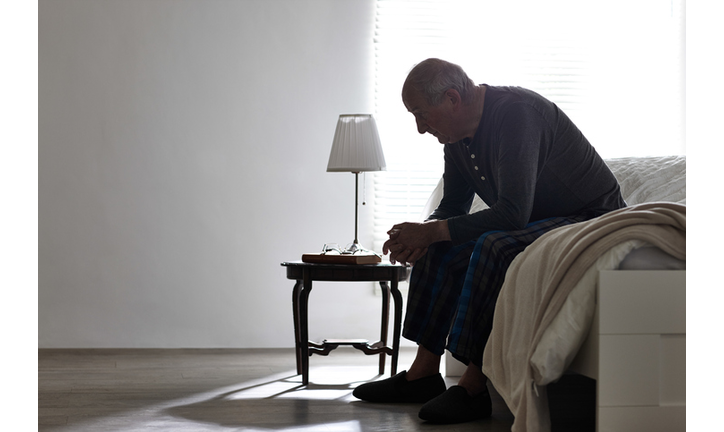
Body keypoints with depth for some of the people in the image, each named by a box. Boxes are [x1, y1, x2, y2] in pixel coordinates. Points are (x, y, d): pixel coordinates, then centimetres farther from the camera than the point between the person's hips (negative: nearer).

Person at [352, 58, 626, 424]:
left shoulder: (515, 112, -26)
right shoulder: (458, 135, 3)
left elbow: (512, 214, -34)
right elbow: (453, 207, 13)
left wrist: (430, 232, -28)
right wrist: (421, 235, -11)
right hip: (535, 219, 10)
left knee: (494, 246, -33)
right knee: (440, 247, -1)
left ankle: (474, 385, -26)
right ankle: (423, 373, 0)